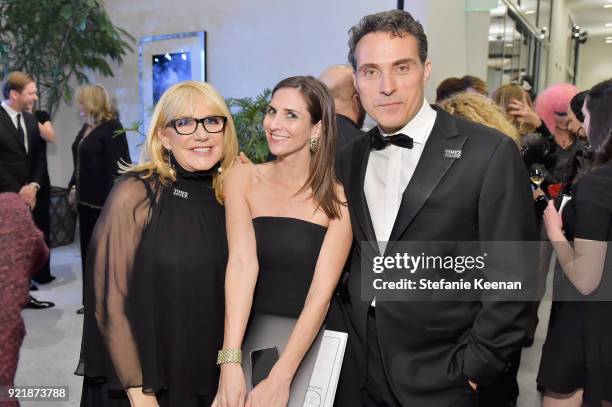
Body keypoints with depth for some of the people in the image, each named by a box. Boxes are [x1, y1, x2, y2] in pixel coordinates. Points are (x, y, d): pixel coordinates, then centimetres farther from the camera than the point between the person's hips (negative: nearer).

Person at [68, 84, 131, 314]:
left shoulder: (112, 127, -12)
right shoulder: (86, 127, 13)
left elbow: (117, 165, -17)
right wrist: (74, 186, 12)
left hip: (104, 200, -8)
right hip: (86, 199, 8)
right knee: (88, 249, 12)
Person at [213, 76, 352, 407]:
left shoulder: (339, 198, -9)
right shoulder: (243, 178, -5)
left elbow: (321, 292, -16)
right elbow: (242, 263, -17)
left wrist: (280, 378, -24)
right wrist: (230, 361, -25)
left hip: (310, 346, -1)